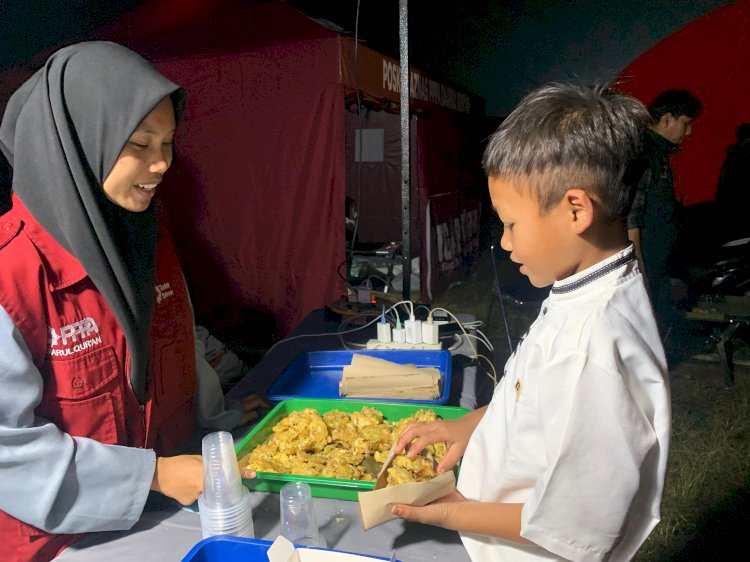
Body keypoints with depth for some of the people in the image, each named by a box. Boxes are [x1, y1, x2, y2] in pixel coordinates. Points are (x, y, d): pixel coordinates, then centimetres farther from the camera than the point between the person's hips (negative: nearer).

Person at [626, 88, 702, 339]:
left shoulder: (660, 153, 14)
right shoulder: (640, 152, -15)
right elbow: (629, 217, -22)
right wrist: (639, 270, -22)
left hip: (661, 268, 10)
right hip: (644, 267, -10)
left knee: (662, 326, 17)